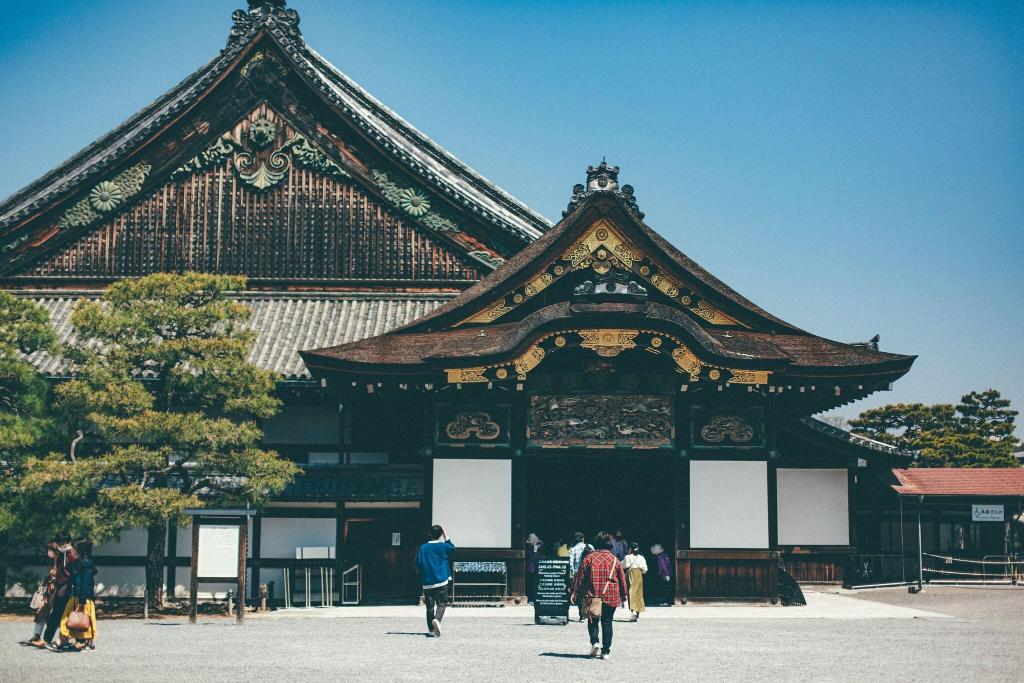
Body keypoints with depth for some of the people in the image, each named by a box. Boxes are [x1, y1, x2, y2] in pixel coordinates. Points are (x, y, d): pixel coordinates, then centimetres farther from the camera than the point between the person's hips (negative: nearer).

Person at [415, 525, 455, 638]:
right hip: (441, 581, -2)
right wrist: (447, 538, 22)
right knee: (441, 604, -2)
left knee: (430, 606, 9)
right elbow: (453, 549, 20)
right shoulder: (443, 546, -2)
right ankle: (437, 619, -29)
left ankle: (431, 629, 11)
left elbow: (418, 564, 3)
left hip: (427, 582, 2)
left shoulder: (423, 548, 2)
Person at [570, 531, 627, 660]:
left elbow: (580, 576, -1)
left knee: (592, 620, 15)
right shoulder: (614, 560, 3)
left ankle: (595, 641, -6)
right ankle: (605, 651, 4)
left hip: (592, 595, -1)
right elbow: (622, 578, 9)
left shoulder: (589, 558, -1)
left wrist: (575, 592, 5)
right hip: (611, 596, 1)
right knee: (607, 623, 6)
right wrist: (623, 595, 21)